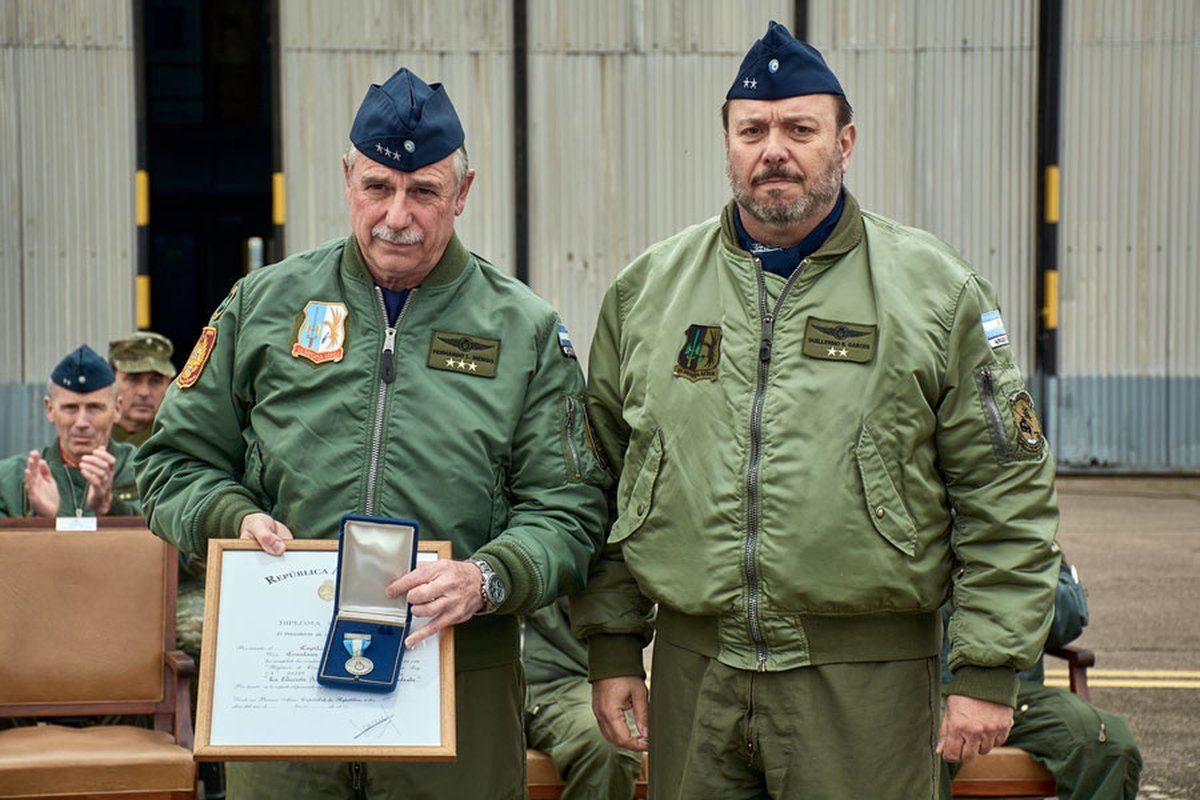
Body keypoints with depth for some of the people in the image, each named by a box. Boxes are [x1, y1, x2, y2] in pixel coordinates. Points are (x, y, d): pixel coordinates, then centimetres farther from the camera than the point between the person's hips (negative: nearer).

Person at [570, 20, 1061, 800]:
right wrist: (613, 647, 8)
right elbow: (603, 483, 13)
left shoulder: (937, 292, 0)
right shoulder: (646, 290, 8)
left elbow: (1008, 499, -1)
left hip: (865, 682, -2)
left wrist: (988, 671, -5)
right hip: (694, 672, 3)